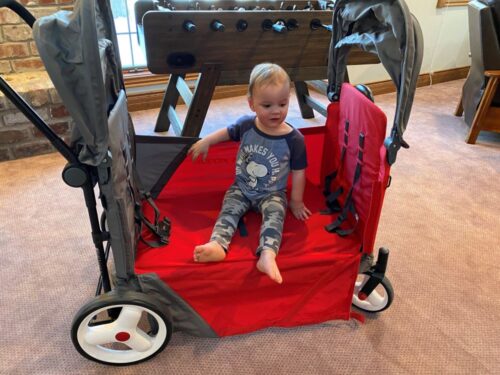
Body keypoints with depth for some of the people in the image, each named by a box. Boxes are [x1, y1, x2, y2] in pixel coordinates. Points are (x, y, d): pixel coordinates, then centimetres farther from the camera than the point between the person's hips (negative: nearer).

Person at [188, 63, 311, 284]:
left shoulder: (294, 139, -14)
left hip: (273, 194, -2)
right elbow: (228, 132, 15)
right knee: (229, 210, -22)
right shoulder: (245, 125, -8)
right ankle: (217, 245, -44)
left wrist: (296, 201, 0)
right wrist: (205, 142, 9)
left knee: (275, 214, -30)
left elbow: (298, 172, -6)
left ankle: (267, 254, -50)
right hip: (241, 188, 3)